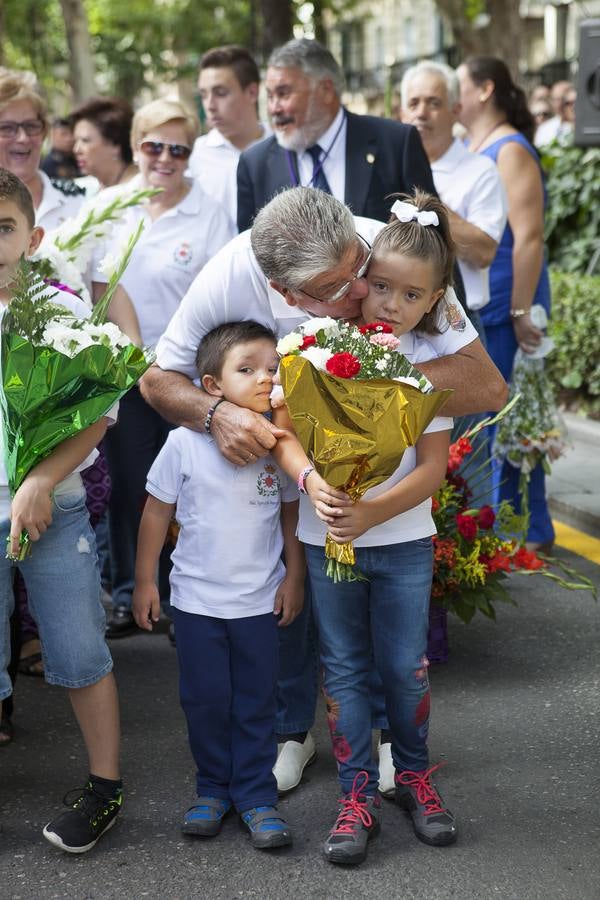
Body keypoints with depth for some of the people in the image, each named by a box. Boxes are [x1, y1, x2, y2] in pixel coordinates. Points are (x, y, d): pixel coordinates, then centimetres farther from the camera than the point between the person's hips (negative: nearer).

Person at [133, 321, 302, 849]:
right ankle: (214, 789, 26)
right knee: (205, 699, 9)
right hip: (197, 599, -1)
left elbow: (292, 512, 6)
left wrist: (295, 578, 5)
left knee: (257, 701, 8)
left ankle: (256, 795, 20)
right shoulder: (186, 442, -11)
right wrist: (145, 582, 1)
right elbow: (157, 511, -1)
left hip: (259, 601, 1)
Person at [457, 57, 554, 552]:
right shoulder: (467, 152, 12)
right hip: (466, 308, 8)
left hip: (501, 311, -8)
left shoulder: (510, 151, -12)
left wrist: (521, 313, -20)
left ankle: (531, 531, 10)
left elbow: (529, 237, -18)